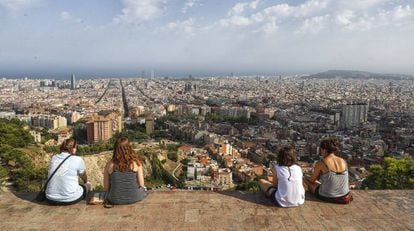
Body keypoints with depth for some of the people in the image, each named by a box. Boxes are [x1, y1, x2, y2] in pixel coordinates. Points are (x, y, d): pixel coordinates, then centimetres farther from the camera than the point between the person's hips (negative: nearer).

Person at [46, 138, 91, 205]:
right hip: (70, 199, -4)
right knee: (87, 185, 25)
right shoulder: (77, 160, -9)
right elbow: (85, 178, 11)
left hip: (51, 200, 4)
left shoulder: (53, 158, 3)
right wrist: (86, 182, 36)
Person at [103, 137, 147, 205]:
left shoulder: (109, 165, -10)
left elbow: (106, 188, -4)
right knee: (143, 189, 34)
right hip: (134, 198, -1)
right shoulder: (136, 163, -12)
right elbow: (141, 185, -7)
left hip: (115, 200, 1)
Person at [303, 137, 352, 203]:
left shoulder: (320, 163, -18)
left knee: (306, 179, 20)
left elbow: (312, 180, -3)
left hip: (326, 197, -5)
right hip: (344, 196, 6)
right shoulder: (343, 161, -3)